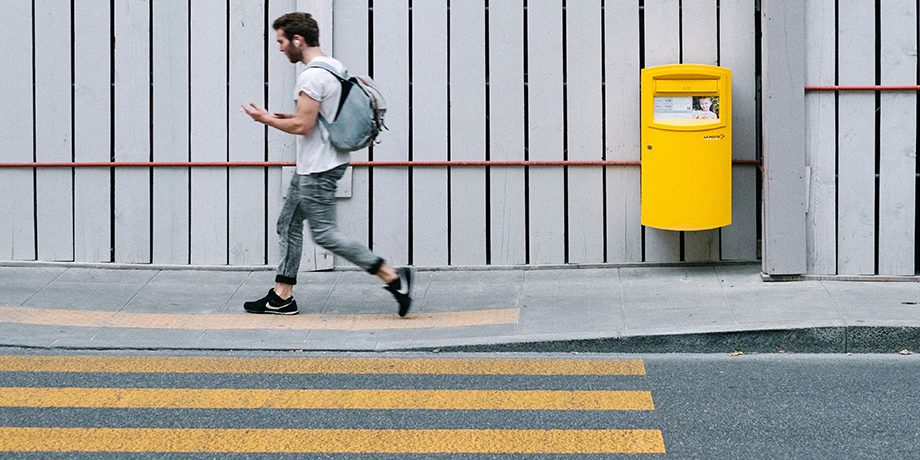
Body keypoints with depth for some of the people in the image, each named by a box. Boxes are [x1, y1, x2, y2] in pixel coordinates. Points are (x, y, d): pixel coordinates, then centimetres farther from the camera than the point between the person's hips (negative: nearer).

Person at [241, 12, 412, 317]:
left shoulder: (312, 76, -20)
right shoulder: (334, 67, 12)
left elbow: (302, 126, -23)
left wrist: (266, 119, -9)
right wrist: (289, 118, 17)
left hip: (318, 168, -11)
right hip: (312, 165, 11)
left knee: (324, 233, -8)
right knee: (288, 224, 14)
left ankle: (393, 277, -9)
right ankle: (282, 297, 17)